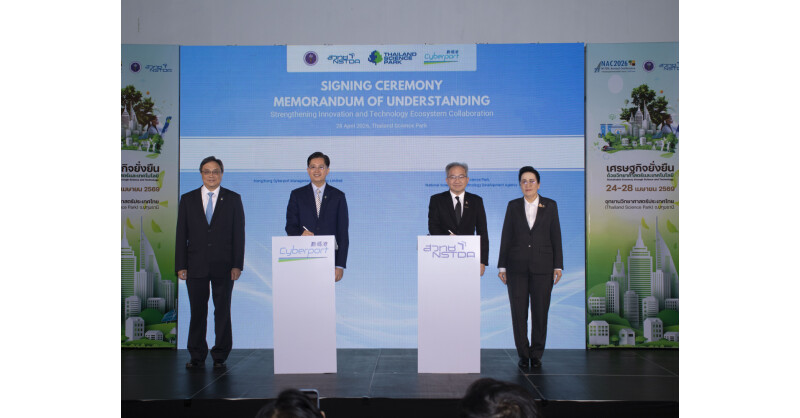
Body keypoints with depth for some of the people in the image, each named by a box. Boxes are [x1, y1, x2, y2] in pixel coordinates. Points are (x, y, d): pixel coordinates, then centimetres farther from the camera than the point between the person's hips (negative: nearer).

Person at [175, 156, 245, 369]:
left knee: (223, 311, 5)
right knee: (197, 311, 6)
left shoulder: (233, 199, 5)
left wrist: (237, 265, -6)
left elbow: (238, 234, 1)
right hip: (196, 266, 1)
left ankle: (220, 356, 15)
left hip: (223, 266, -1)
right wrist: (181, 265, -1)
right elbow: (181, 234, 6)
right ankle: (197, 356, 18)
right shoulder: (188, 199, 8)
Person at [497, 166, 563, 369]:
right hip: (517, 267, 0)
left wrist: (558, 266, -2)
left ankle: (536, 354, 14)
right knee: (518, 312, 1)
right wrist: (502, 266, 0)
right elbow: (506, 237, 5)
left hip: (542, 266, 0)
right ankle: (523, 354, 12)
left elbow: (556, 236, 4)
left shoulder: (550, 205, 5)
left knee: (540, 311, 2)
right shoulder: (513, 206, 5)